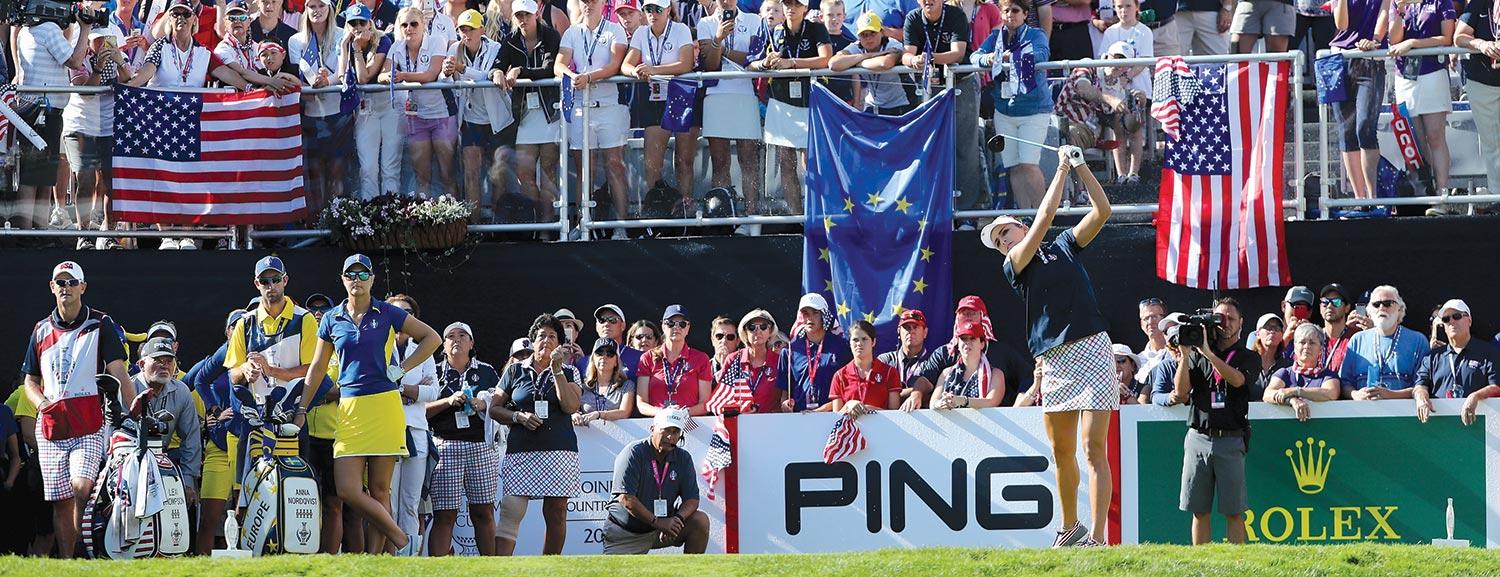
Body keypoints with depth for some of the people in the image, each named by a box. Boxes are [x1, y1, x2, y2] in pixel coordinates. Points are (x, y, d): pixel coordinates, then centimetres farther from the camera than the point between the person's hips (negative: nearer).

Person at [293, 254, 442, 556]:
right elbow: (317, 368, 18)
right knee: (348, 491, -8)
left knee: (379, 490, -2)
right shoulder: (332, 320, 12)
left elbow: (431, 338, 10)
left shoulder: (387, 314, 4)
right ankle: (402, 541, 4)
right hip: (349, 408, 3)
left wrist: (402, 369, 0)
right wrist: (301, 410, 13)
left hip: (384, 406, -3)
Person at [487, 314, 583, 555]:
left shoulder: (568, 372, 11)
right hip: (520, 452, -1)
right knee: (510, 512, -12)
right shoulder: (515, 371, 12)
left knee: (556, 513, 3)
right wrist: (518, 416, -6)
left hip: (559, 451, 1)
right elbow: (494, 408, 12)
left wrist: (557, 370, -9)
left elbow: (572, 406, -5)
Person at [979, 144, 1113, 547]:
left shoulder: (1064, 247, 12)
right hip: (1053, 360, 2)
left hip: (1090, 350, -2)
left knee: (1093, 448, -10)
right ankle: (1070, 527, 27)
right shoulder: (1014, 265, 8)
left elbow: (1101, 211, 4)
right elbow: (1043, 221, -4)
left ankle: (1097, 538, -15)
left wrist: (1080, 166, -3)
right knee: (1061, 451, 9)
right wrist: (1062, 171, -1)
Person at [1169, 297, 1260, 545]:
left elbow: (1237, 380, -14)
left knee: (1234, 511, -4)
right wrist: (1185, 355, -7)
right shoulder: (1197, 356, 13)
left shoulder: (1246, 358, 8)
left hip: (1230, 440, -2)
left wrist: (1208, 353, -17)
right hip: (1198, 438, 2)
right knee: (1199, 510, 2)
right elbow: (1181, 392, 2)